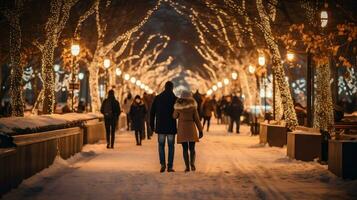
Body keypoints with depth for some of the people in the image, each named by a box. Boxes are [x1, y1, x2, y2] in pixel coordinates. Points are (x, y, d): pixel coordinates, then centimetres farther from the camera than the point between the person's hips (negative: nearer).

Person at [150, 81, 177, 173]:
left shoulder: (157, 98, 3)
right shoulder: (174, 98, -4)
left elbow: (152, 112, 5)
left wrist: (152, 125, 11)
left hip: (160, 126, 2)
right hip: (171, 126, -2)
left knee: (161, 145, 12)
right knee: (171, 146, 6)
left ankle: (163, 164, -5)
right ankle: (170, 166, 2)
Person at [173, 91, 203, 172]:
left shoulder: (178, 107, -3)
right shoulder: (193, 106, -5)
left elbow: (175, 117, 13)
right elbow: (197, 119, -3)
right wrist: (200, 130, 3)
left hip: (181, 129, 1)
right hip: (191, 129, 0)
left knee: (185, 149, 7)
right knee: (192, 148, 7)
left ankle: (187, 166, 1)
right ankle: (192, 163, -16)